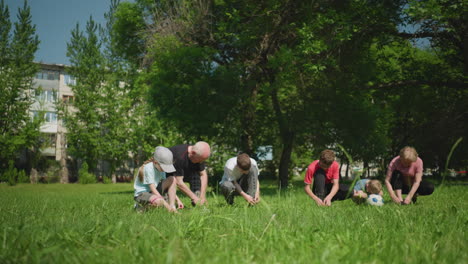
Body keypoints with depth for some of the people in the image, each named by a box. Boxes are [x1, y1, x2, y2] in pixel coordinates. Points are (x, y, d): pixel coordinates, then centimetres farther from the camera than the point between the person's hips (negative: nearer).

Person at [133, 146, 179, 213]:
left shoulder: (161, 168, -1)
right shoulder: (148, 168, -24)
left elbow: (165, 183, 5)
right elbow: (152, 188, -26)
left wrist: (178, 199, -5)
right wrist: (166, 204, -29)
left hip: (154, 192, 8)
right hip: (141, 194, -8)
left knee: (172, 179, -9)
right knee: (158, 202, -39)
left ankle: (172, 206, -12)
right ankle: (141, 205, -8)